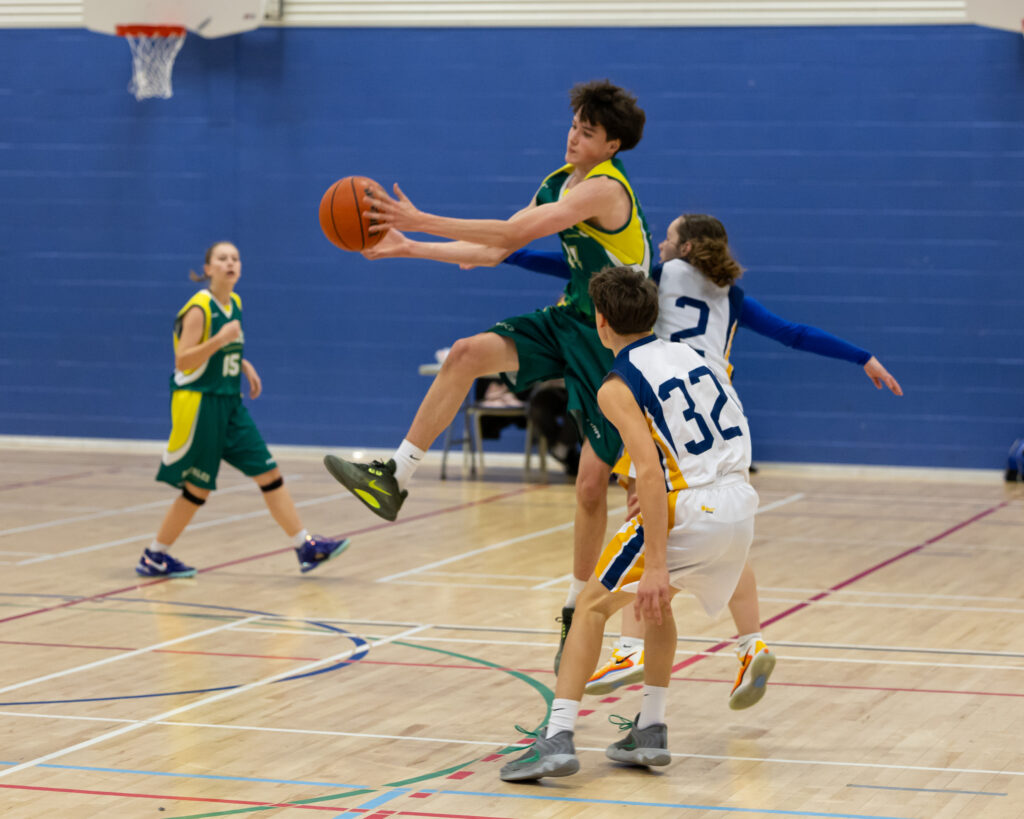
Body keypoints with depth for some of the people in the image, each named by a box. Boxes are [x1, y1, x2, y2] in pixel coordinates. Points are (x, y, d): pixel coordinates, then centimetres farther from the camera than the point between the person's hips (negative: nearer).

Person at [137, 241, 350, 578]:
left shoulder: (234, 303, 9)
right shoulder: (198, 308, -15)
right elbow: (182, 361, -19)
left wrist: (243, 364, 11)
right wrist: (219, 340, -29)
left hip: (230, 404, 8)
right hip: (199, 403, -8)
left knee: (268, 472, 2)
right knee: (197, 488, -1)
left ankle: (305, 547, 4)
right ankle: (153, 558, 13)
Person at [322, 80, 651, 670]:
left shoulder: (605, 189, -21)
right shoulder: (559, 183, 7)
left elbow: (513, 232, -28)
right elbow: (494, 251, 9)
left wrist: (422, 221, -28)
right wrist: (410, 247, 1)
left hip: (613, 340, -7)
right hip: (568, 320, 7)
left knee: (593, 482, -4)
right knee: (469, 353, -16)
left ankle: (577, 613, 11)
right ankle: (394, 479, -14)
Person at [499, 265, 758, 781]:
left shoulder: (618, 388, -5)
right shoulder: (689, 355, 17)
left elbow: (650, 472, -18)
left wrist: (655, 565, -21)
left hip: (691, 509, -7)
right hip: (741, 504, 7)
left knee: (593, 605, 4)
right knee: (656, 602, 29)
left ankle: (558, 739, -6)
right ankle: (649, 733, 27)